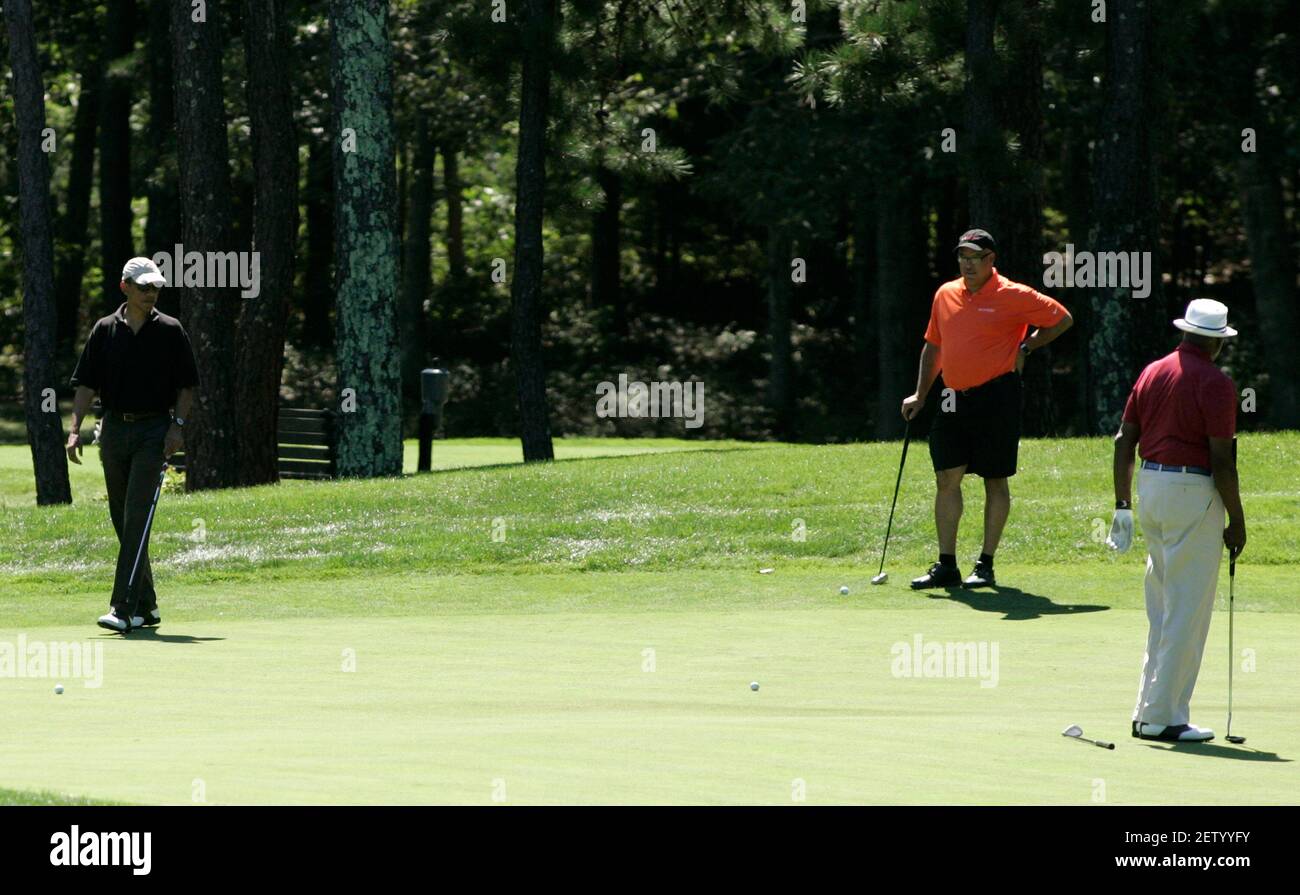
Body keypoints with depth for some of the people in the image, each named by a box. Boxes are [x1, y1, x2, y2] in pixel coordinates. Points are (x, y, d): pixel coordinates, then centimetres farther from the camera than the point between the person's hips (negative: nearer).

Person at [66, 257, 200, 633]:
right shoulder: (104, 330, 7)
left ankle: (124, 608, -19)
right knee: (122, 520, 7)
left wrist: (177, 425, -8)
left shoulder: (170, 331, 2)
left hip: (153, 429, -4)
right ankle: (146, 605, 18)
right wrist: (75, 429, -5)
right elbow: (86, 383, 6)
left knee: (137, 517, -14)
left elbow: (187, 384, 5)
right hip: (114, 429, 4)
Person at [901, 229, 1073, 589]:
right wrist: (920, 393, 15)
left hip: (996, 397, -5)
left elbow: (1062, 319, 2)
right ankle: (946, 565, 7)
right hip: (954, 400, 6)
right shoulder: (945, 294, 11)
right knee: (946, 479, 2)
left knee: (995, 480, 1)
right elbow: (933, 345, 20)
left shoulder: (1012, 296, -5)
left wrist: (1026, 346, -3)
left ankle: (986, 566, 6)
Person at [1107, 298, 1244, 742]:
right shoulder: (1215, 382, -12)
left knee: (1161, 610, 16)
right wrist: (1237, 521, -7)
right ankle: (1163, 715, -2)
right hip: (1193, 493, -7)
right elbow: (1221, 459, -14)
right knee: (1188, 611, -2)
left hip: (1150, 486, 8)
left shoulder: (1153, 372, 9)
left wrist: (1123, 503, 16)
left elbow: (1124, 440, 10)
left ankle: (1149, 711, 18)